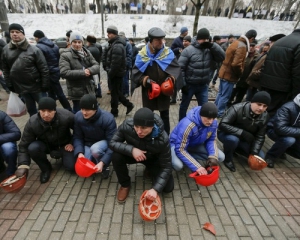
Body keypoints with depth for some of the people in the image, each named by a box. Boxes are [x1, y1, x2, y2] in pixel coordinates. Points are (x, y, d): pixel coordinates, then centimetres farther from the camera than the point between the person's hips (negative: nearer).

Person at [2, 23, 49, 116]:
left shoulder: (34, 49, -11)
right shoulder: (6, 50, 3)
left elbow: (44, 69, -11)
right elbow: (5, 69, 10)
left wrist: (45, 86, -13)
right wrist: (9, 84, 6)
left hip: (36, 86, -4)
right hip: (20, 87, 4)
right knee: (31, 110, 18)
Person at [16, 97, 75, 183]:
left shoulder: (66, 117, -31)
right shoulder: (32, 123, -25)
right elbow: (24, 146, -18)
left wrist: (72, 143, -13)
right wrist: (23, 165, -28)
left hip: (64, 145, -1)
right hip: (45, 145, 2)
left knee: (71, 166, -20)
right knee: (32, 148, -31)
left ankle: (63, 155, 16)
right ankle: (46, 168, -3)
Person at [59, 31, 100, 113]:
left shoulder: (87, 52, 9)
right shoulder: (65, 55, -8)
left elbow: (97, 66, 1)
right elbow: (64, 73, -20)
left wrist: (89, 70, -21)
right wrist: (82, 72, -23)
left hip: (89, 90, 6)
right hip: (76, 92, -5)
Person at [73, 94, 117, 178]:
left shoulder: (108, 118, -28)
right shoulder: (78, 116, -15)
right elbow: (77, 137, -6)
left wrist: (102, 162, -35)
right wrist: (79, 153, -25)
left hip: (104, 143, -4)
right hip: (87, 144, 4)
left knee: (95, 149, -38)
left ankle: (105, 166, -7)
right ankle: (93, 160, 19)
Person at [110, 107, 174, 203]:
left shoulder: (162, 139, -35)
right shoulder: (127, 125, -32)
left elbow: (166, 167, -26)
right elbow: (112, 143, -23)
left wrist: (155, 189, -35)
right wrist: (132, 149, -40)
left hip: (153, 159, -1)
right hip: (133, 154, 1)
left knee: (168, 188, -13)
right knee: (116, 156, -31)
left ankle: (150, 169, 18)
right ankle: (125, 184, -1)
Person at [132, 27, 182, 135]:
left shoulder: (168, 53, -3)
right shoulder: (143, 54, -7)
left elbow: (176, 68, -2)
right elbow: (135, 72, -8)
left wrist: (172, 77, -20)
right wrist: (145, 79, -23)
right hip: (148, 91, -1)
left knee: (165, 116, 14)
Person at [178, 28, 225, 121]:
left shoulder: (210, 50, 2)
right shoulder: (188, 50, -11)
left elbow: (222, 57, -3)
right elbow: (180, 68, -13)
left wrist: (213, 45, -13)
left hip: (203, 85, 4)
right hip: (189, 85, -4)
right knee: (184, 106, 12)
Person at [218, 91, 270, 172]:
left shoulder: (265, 116, -11)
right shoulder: (237, 109, -29)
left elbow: (260, 137, -8)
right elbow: (222, 125, -35)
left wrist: (254, 153, -20)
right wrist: (242, 133, -39)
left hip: (244, 139, 6)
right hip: (227, 134, -5)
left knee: (260, 157, -1)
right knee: (233, 139, -39)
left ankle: (233, 148, 16)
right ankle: (228, 159, -8)